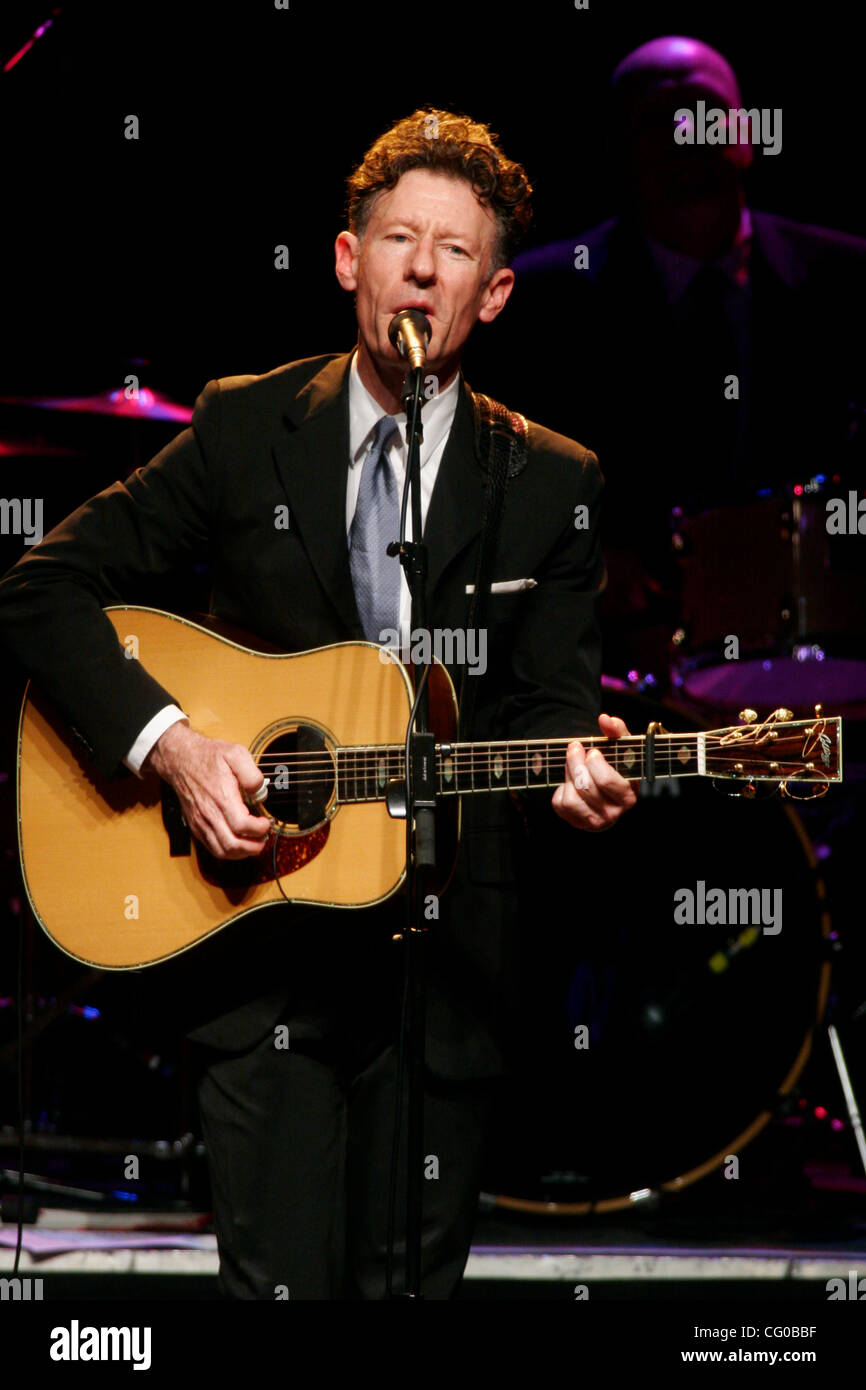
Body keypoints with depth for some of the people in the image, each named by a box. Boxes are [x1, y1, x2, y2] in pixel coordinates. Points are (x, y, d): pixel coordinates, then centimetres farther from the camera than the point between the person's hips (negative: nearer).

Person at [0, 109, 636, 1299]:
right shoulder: (244, 430, 3)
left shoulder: (553, 486, 5)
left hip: (447, 959, 1)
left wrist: (575, 771, -18)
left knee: (414, 1281, 6)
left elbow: (552, 700, 6)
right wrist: (166, 742, -12)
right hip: (263, 943, -1)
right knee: (280, 1283, -7)